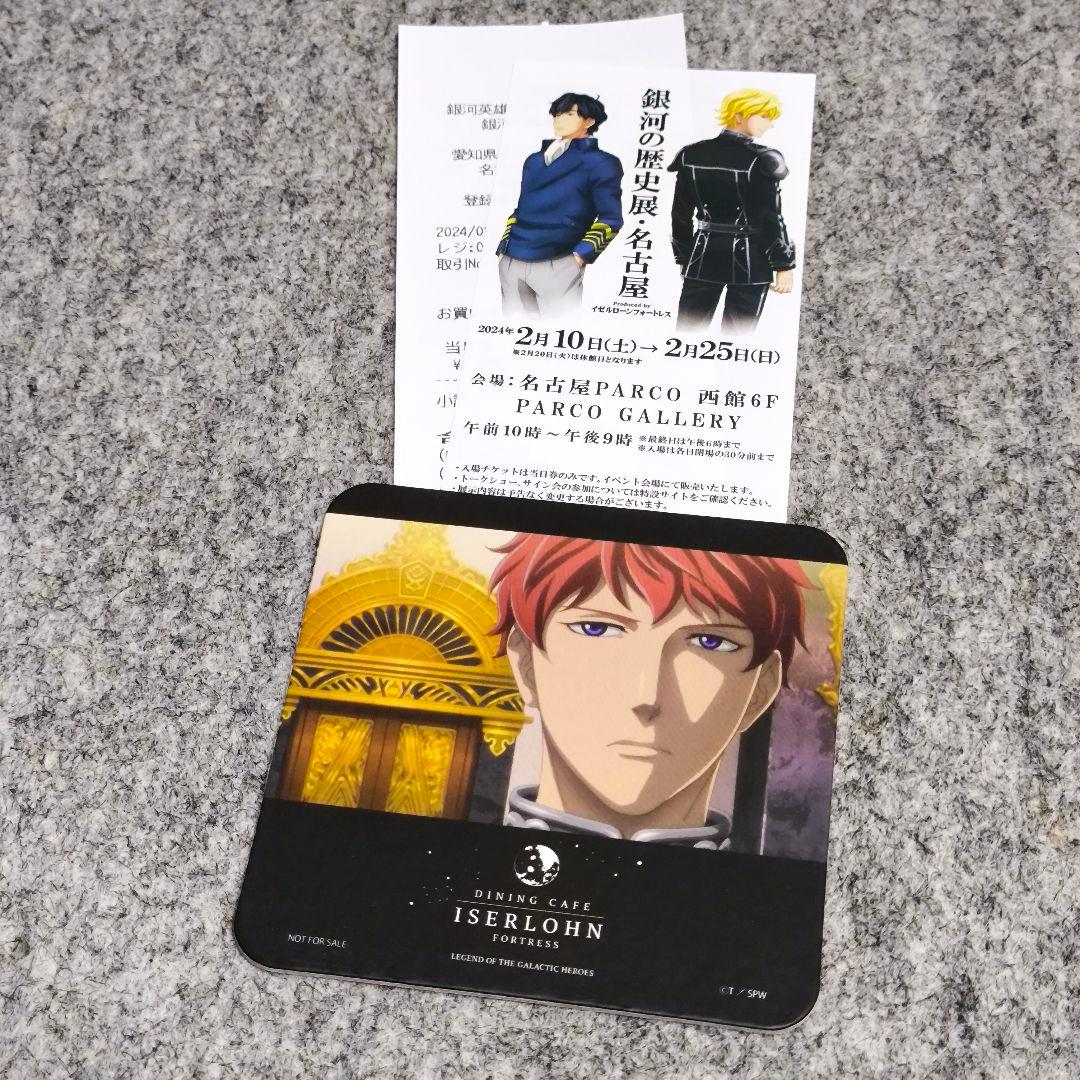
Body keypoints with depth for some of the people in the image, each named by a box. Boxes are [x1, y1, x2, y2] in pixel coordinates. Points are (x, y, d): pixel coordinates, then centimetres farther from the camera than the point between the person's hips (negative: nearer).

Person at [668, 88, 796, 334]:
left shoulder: (692, 155, 3)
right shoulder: (761, 160, -12)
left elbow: (681, 214, 7)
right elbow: (770, 218, -13)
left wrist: (683, 257, 16)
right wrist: (784, 264, -6)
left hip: (703, 256, 4)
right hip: (749, 260, -4)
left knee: (687, 330, 9)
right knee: (737, 333, 3)